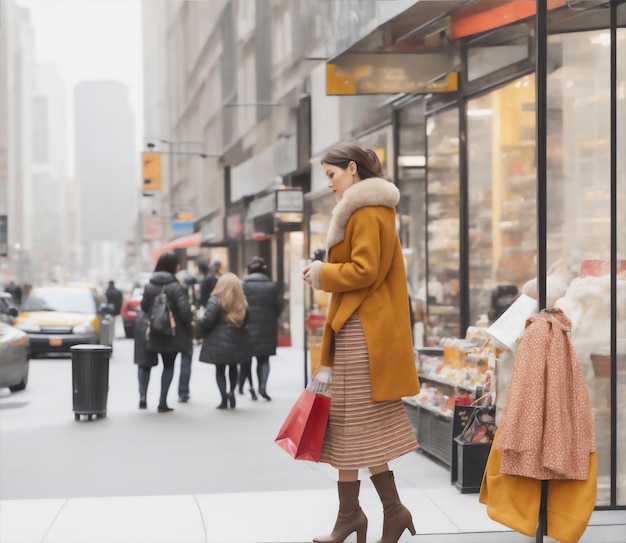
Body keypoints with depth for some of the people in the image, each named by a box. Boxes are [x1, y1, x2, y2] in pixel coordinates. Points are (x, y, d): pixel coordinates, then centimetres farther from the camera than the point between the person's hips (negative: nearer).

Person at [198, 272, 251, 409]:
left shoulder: (215, 301, -11)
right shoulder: (242, 303, 3)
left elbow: (207, 321, -15)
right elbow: (246, 321, 5)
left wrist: (203, 331, 3)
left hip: (219, 342, -4)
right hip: (237, 342, 4)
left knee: (220, 369, 5)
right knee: (233, 368, 21)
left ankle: (224, 399, -2)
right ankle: (232, 391, 3)